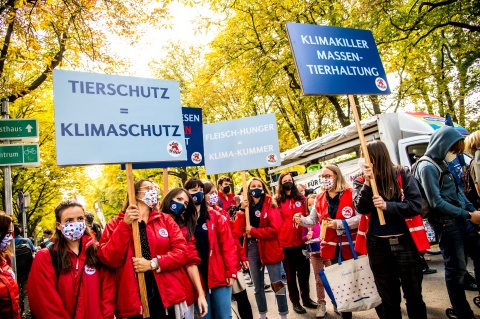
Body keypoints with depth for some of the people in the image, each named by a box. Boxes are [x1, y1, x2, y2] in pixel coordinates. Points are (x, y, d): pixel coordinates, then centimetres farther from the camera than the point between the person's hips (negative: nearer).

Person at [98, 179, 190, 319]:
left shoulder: (165, 219, 7)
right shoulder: (116, 224, 5)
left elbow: (181, 252, -2)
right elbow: (109, 259, -9)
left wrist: (153, 263, -14)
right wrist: (125, 225, -14)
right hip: (134, 302, -1)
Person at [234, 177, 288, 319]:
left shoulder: (270, 205, -4)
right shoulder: (246, 207, 6)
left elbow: (275, 229, -16)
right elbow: (238, 230, -5)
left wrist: (253, 231, -15)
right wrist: (242, 210, -14)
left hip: (269, 248, -4)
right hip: (252, 249, 4)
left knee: (277, 284, 1)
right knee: (257, 286, 16)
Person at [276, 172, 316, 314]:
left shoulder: (301, 199, 6)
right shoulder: (277, 201, -3)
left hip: (301, 241, 3)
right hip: (286, 243, -3)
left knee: (304, 271, 15)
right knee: (291, 274, 10)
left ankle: (306, 298, 33)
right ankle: (295, 302, 24)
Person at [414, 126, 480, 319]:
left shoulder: (443, 163, 10)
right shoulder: (427, 167, -17)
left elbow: (457, 191, 17)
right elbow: (437, 203, -20)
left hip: (462, 219, 8)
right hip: (446, 223, -8)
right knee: (456, 269, 3)